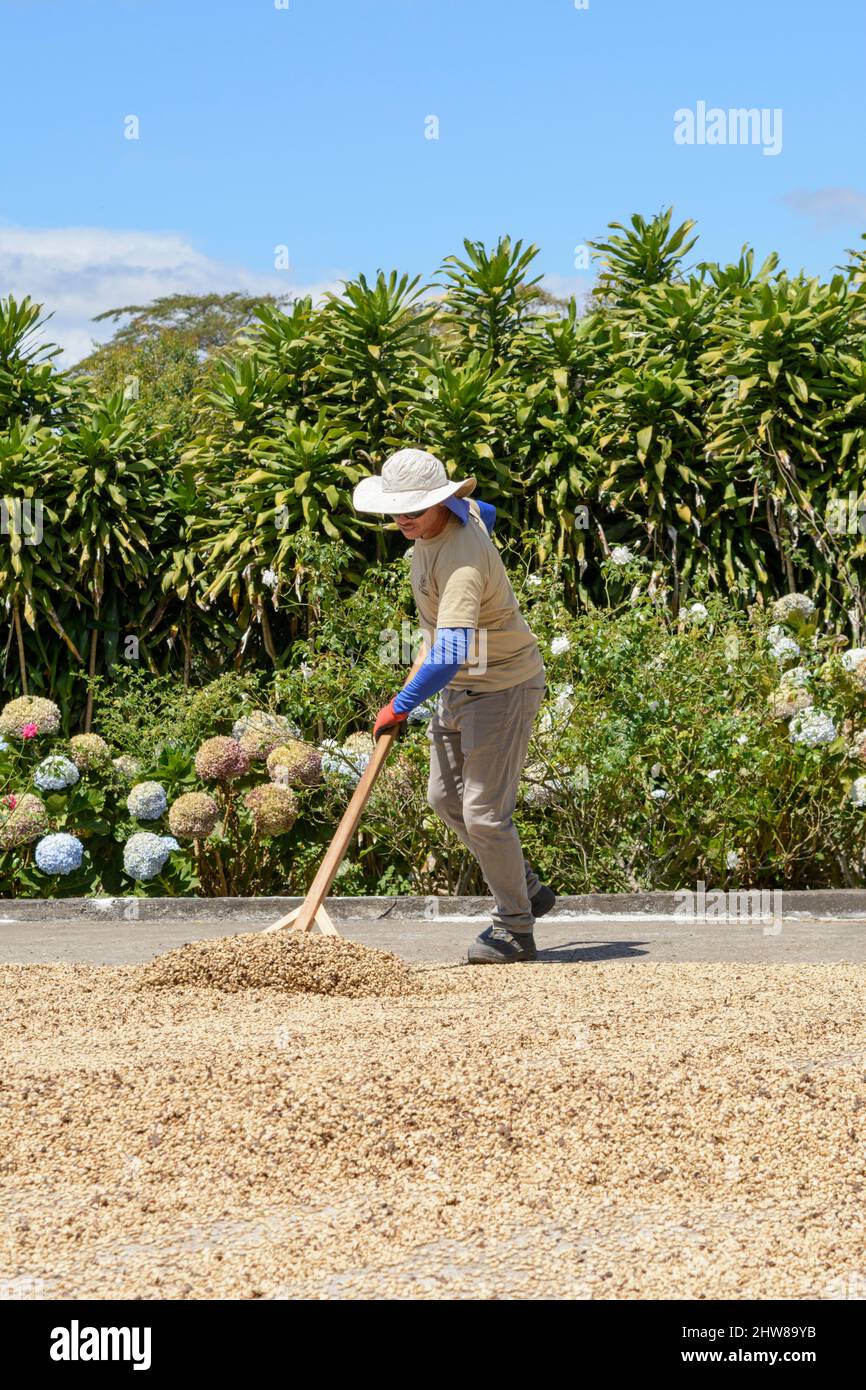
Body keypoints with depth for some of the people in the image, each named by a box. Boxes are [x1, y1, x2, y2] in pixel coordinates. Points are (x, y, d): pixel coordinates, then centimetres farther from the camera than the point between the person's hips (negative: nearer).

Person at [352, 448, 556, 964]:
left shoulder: (462, 562, -33)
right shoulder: (457, 508, -4)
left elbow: (449, 658, -41)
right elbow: (487, 511, 23)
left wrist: (401, 706, -31)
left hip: (503, 685, -10)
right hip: (459, 686, 10)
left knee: (484, 812, -10)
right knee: (446, 798, 16)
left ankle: (515, 929, 5)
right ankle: (528, 889, 31)